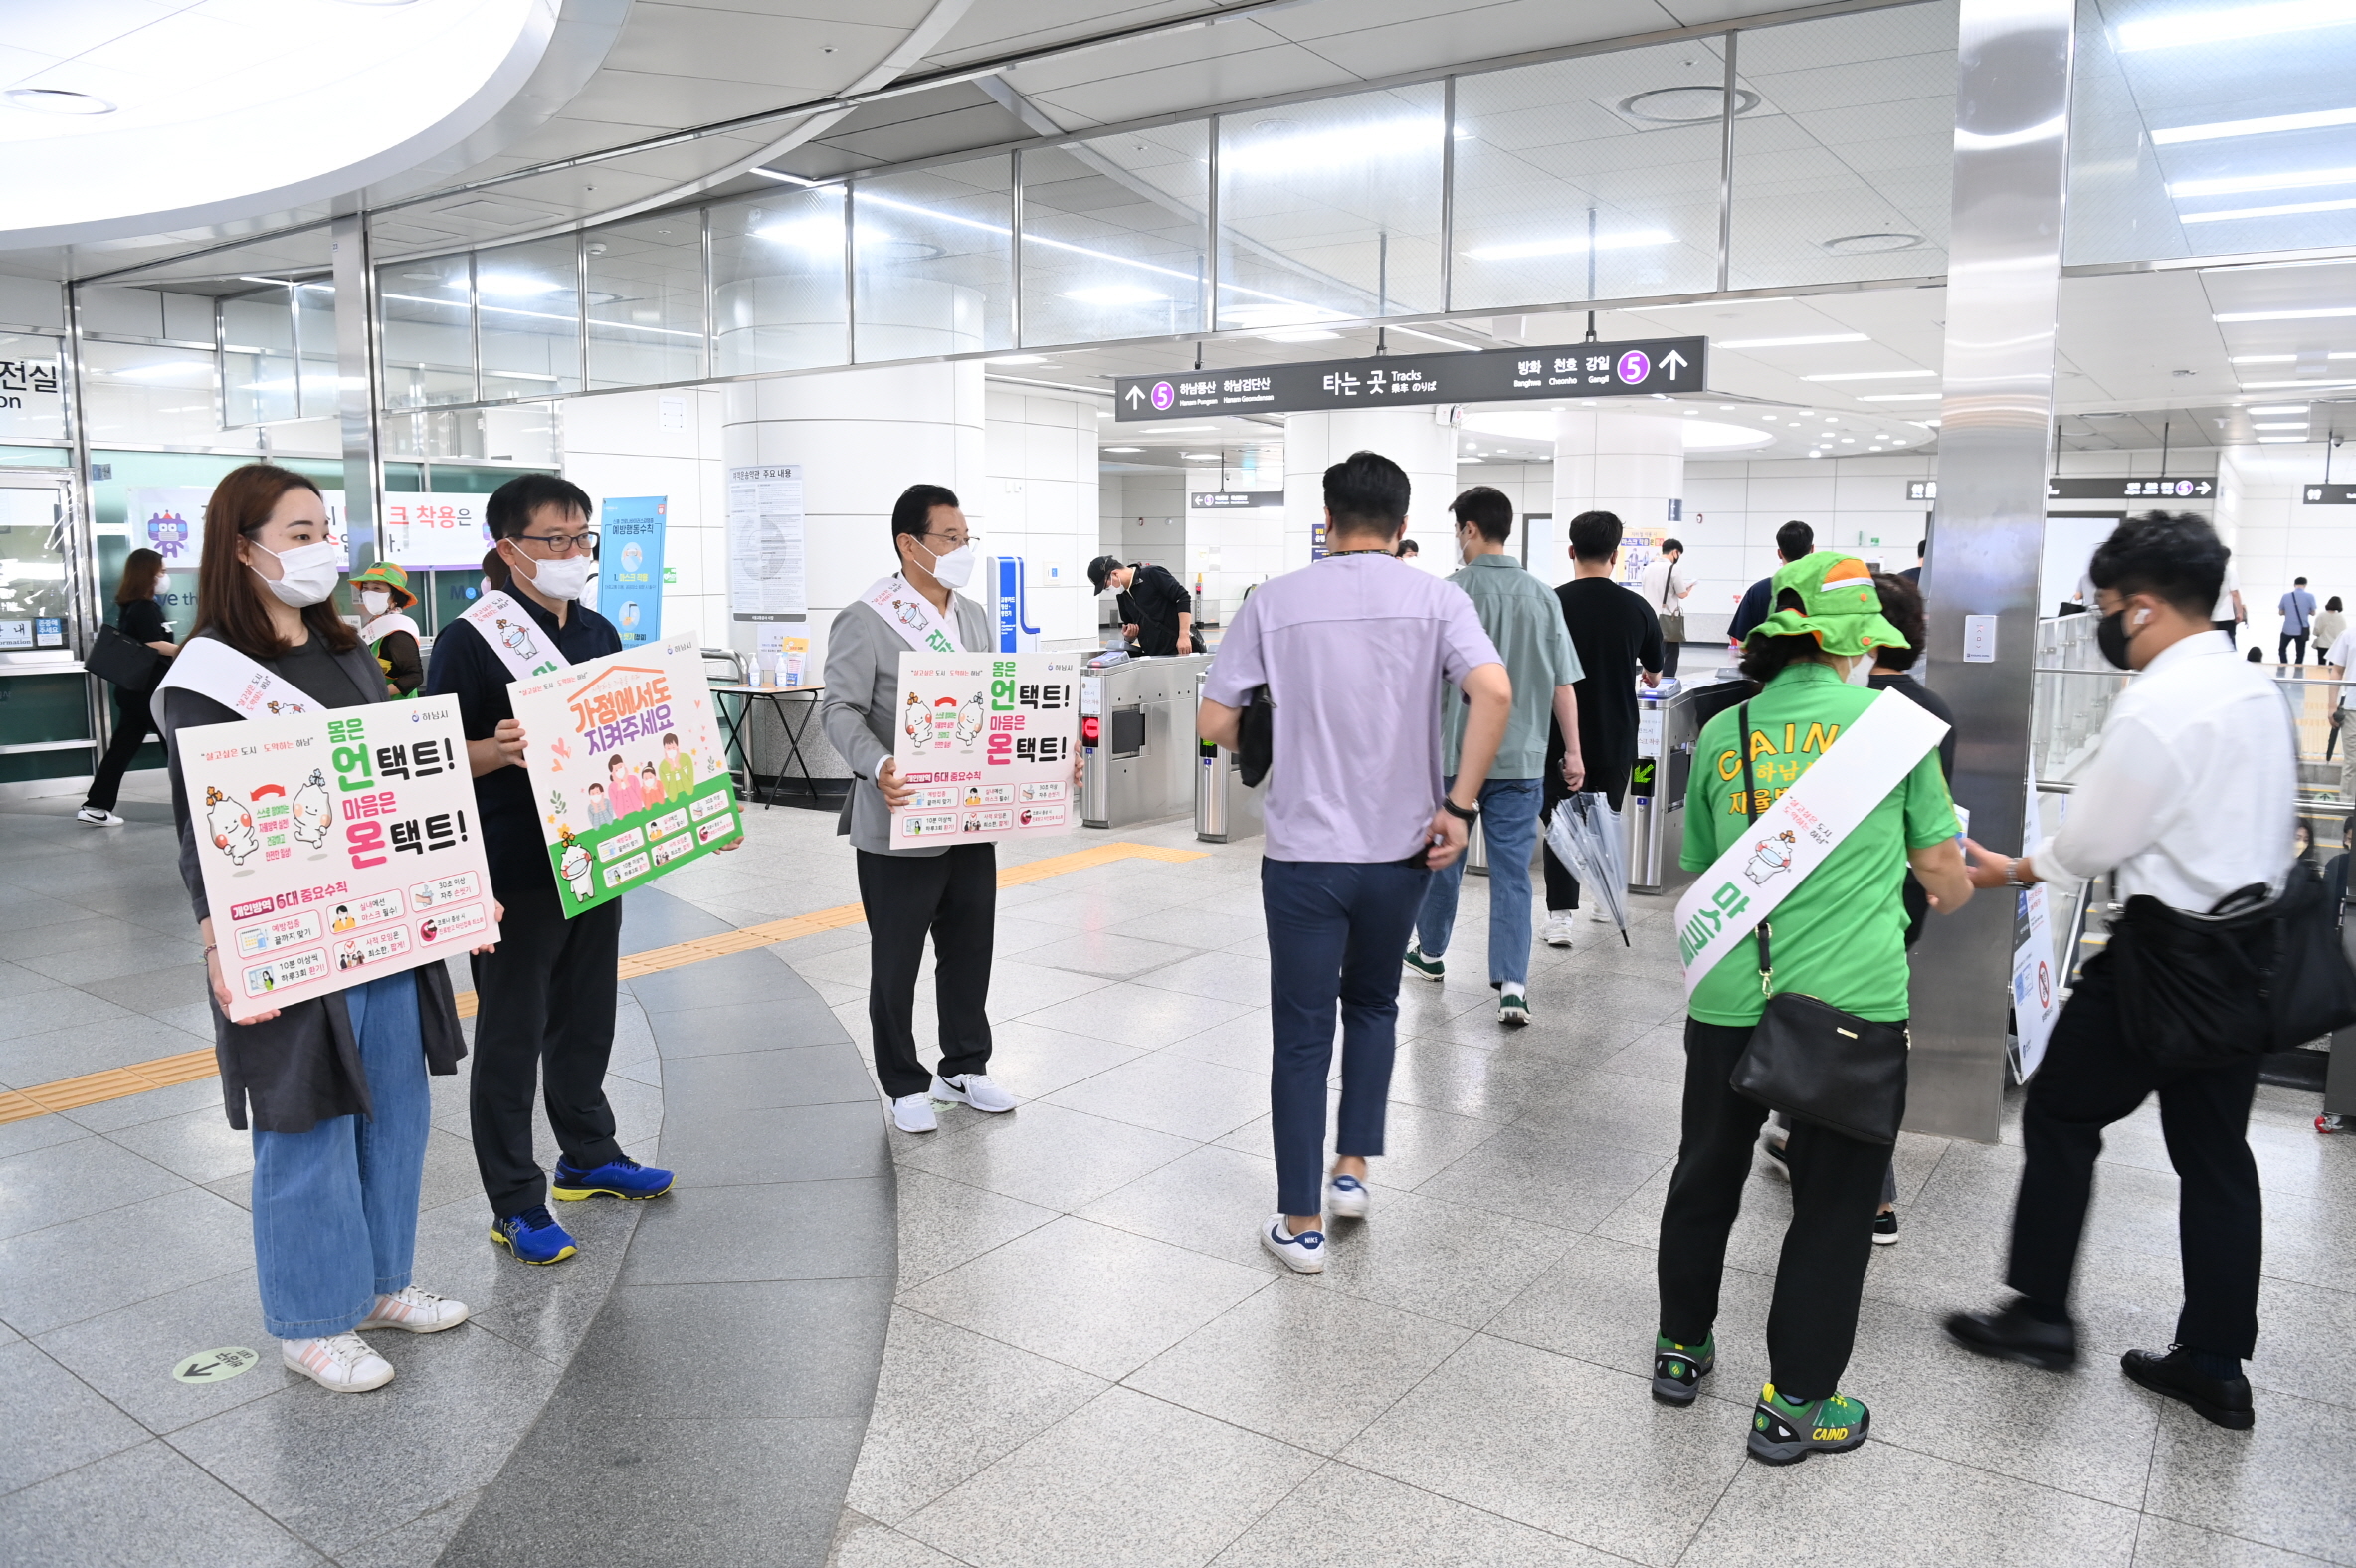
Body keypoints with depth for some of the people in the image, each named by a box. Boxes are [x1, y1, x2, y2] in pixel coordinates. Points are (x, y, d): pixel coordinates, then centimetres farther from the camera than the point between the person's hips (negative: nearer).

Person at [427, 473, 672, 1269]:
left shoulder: (599, 632, 10)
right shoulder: (470, 639, -12)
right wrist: (499, 751, -31)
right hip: (515, 873, -7)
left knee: (587, 1020, 19)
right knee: (511, 1037, 4)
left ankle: (588, 1156, 36)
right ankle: (515, 1203, 16)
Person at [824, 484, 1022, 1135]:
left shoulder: (974, 617, 12)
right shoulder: (865, 620, -10)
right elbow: (840, 709, -15)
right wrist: (877, 767, -33)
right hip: (900, 822, -6)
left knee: (970, 948, 16)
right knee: (896, 959, 7)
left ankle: (963, 1067, 33)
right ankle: (904, 1084, 22)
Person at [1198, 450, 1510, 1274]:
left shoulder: (1275, 601, -2)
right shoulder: (1435, 597, -2)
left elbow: (1213, 722, -4)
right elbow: (1494, 691, -19)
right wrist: (1458, 806, -11)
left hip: (1303, 851, -1)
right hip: (1400, 847, 2)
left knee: (1302, 1033, 9)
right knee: (1372, 1004, 26)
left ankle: (1301, 1223, 16)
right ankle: (1352, 1169, 25)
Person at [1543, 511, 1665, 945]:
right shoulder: (1637, 608, -4)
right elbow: (1654, 675, 11)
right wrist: (1648, 677, 35)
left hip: (1561, 737, -2)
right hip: (1615, 738, 2)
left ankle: (1561, 915, -4)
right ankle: (1608, 899, 30)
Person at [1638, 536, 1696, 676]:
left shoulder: (1648, 567, 6)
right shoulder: (1674, 568, -12)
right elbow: (1682, 594, -9)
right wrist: (1690, 587, 9)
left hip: (1651, 616, 5)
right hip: (1669, 617, -5)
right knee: (1671, 654, 4)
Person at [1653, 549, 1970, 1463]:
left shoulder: (1723, 733, 4)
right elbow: (1941, 869, 5)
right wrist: (1959, 894, 27)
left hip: (1731, 1001, 3)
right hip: (1854, 1002, -3)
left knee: (1706, 1177, 21)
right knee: (1832, 1205, 12)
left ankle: (1681, 1351, 37)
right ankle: (1793, 1404, 22)